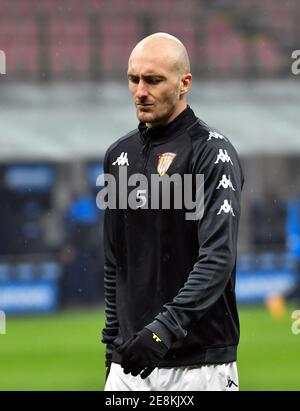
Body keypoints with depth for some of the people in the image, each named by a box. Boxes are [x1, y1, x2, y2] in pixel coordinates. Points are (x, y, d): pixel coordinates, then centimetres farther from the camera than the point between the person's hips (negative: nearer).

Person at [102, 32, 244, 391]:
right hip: (129, 364, 6)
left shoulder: (211, 152, -8)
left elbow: (218, 259, -19)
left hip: (198, 364, -6)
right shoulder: (120, 154, 14)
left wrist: (166, 327, -29)